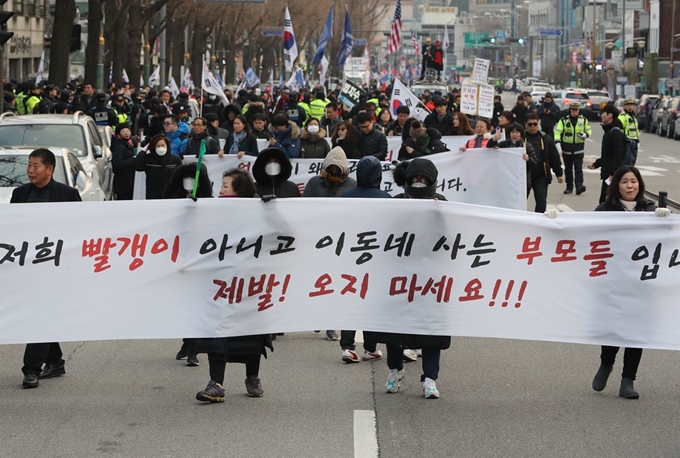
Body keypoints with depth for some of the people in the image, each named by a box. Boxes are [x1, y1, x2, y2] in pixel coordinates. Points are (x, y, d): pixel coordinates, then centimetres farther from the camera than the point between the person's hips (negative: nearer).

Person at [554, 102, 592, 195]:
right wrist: (557, 142, -26)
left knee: (578, 168, -12)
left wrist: (585, 134, -10)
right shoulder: (564, 120, -2)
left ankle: (579, 186, -19)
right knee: (568, 169, 10)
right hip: (567, 148, 1)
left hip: (579, 148, -1)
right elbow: (557, 131, -10)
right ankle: (569, 187, 21)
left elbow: (589, 130, 14)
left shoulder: (583, 120, 4)